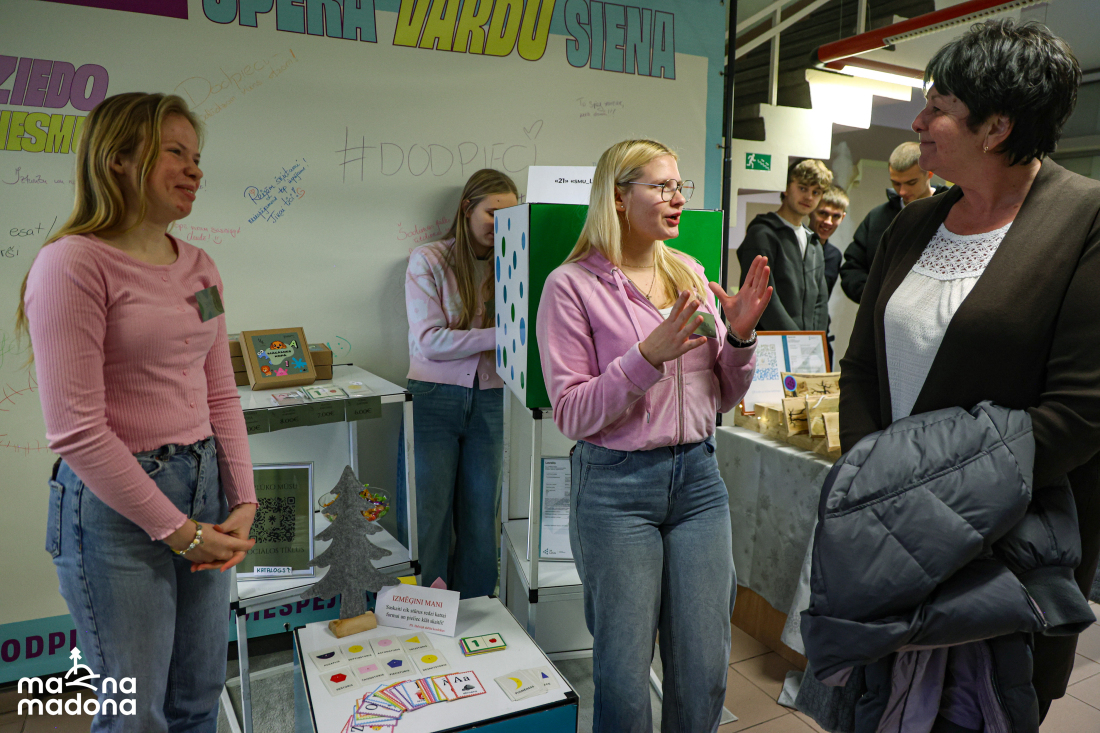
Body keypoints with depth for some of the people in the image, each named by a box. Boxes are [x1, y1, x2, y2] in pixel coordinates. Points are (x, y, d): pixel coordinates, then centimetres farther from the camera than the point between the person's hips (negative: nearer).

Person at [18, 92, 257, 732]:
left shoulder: (200, 267, 8)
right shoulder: (74, 263, -13)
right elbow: (76, 430, -17)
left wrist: (243, 500, 0)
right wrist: (173, 527, -14)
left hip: (203, 487, 7)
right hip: (117, 507, -6)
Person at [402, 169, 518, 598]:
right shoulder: (429, 260, -1)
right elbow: (430, 340, -11)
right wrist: (501, 335, -18)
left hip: (489, 401, 4)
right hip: (435, 399, -3)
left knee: (481, 520, 9)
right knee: (430, 519, 3)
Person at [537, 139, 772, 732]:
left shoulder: (691, 275, 7)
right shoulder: (572, 285, -8)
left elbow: (723, 398, 11)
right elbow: (572, 415, -12)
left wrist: (740, 335, -7)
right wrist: (649, 356, -22)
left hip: (698, 477, 5)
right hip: (617, 488, -4)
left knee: (705, 673, 13)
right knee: (624, 678, 8)